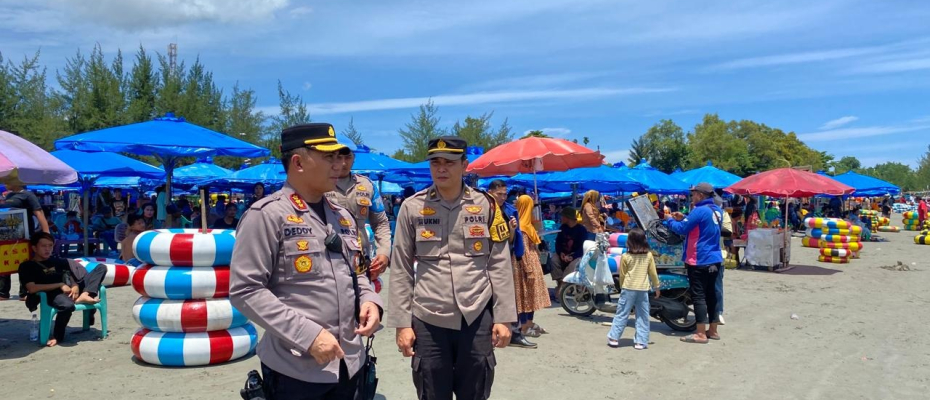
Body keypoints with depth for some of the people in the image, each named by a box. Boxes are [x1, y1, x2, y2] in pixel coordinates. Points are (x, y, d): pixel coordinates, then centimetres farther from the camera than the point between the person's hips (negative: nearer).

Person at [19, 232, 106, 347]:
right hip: (52, 294, -6)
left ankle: (84, 295, -25)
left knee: (101, 268, -1)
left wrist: (75, 286, -5)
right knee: (67, 305, -42)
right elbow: (32, 288, -7)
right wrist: (60, 285, -12)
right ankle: (57, 336, -14)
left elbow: (71, 277, 20)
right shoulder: (26, 266, 8)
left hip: (69, 290, 6)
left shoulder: (58, 261, 28)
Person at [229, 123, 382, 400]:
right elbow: (245, 290, -15)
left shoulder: (343, 217, 10)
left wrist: (369, 300, -1)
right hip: (296, 369, -6)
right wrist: (307, 335, -20)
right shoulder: (267, 215, -11)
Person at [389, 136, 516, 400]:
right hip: (428, 320, 0)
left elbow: (500, 265, 3)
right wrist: (402, 323, -2)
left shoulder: (486, 205, 3)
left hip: (478, 318, 1)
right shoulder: (412, 208, 1)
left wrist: (503, 317, -1)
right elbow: (401, 270, 2)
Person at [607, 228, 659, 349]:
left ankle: (614, 338, 6)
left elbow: (622, 275, 1)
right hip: (643, 289, 2)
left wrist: (622, 287, 17)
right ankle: (641, 341, 8)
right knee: (643, 316, 8)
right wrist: (656, 287, 18)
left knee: (622, 314, 5)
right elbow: (653, 273, 6)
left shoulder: (625, 256, -4)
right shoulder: (649, 255, 0)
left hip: (628, 288, -1)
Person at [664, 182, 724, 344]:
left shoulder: (700, 210, -17)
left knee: (698, 296, -5)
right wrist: (683, 218, 17)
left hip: (700, 261, -9)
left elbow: (682, 229, -15)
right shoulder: (717, 210, 12)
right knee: (710, 294, 13)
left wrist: (670, 220, 2)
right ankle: (713, 331, 20)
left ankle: (700, 334, -4)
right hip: (715, 259, 9)